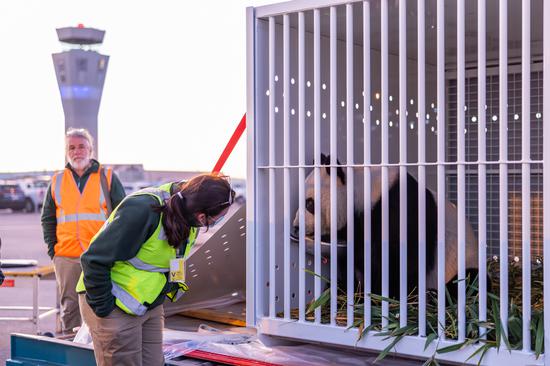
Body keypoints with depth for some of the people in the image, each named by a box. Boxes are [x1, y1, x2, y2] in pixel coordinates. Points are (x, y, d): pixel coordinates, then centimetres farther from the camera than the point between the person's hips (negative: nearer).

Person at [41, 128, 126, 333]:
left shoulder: (107, 178, 5)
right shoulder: (57, 181, 12)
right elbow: (47, 218, 17)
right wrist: (52, 248, 5)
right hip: (66, 258, 2)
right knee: (69, 307, 8)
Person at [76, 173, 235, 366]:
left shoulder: (188, 219, -3)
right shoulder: (143, 209, -28)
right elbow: (95, 260, -24)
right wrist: (102, 307, -18)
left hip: (150, 305, 8)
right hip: (116, 307, -7)